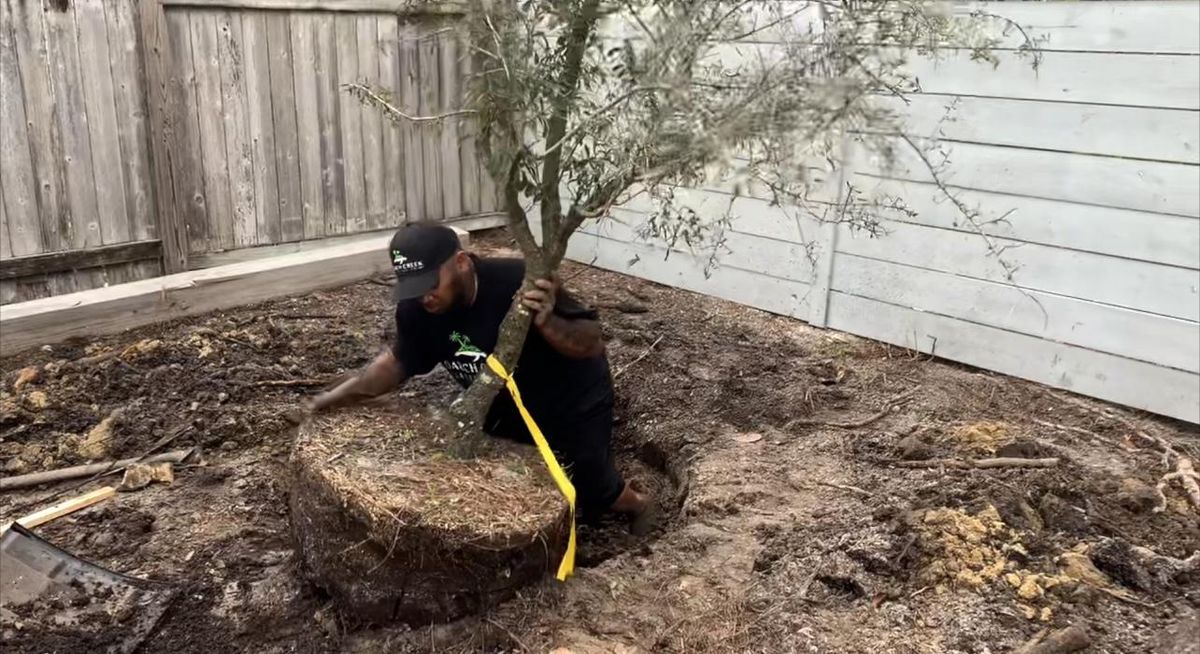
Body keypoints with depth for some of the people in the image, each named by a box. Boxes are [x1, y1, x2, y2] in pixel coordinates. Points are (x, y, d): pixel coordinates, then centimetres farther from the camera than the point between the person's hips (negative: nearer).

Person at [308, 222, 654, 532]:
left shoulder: (518, 283, -38)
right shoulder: (416, 309, -20)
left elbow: (593, 343, -32)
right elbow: (399, 361, 0)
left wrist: (547, 322, -51)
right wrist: (333, 399, -6)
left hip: (572, 402, -5)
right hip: (505, 409, 6)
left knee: (589, 493, 3)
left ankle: (637, 505, 37)